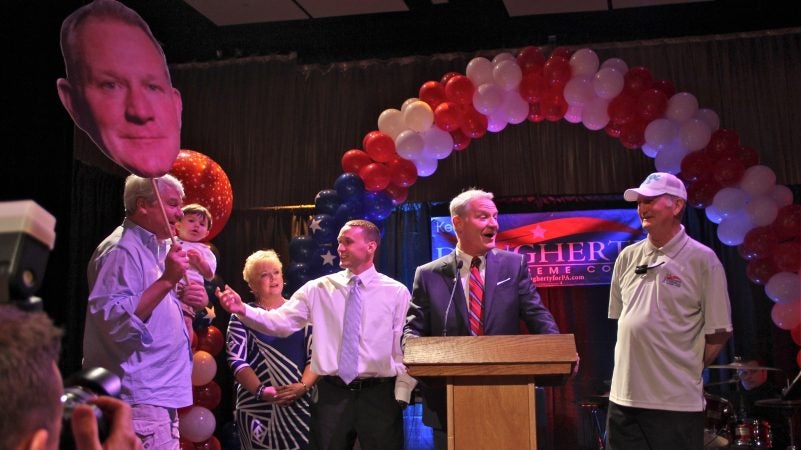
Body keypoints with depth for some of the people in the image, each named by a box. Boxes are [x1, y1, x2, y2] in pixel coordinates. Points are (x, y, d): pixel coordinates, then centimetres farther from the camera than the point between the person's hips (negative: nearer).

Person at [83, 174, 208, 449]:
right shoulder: (122, 250, -15)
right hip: (140, 397, -10)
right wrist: (167, 280, -28)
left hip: (160, 393, 10)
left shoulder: (154, 248, 16)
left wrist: (180, 297, 5)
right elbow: (113, 321, -26)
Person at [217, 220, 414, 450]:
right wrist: (242, 310, -18)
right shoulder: (318, 289, 6)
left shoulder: (396, 292, 2)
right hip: (331, 394, 2)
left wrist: (401, 394, -7)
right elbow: (280, 322, -3)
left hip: (379, 396, -1)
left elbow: (404, 348, -1)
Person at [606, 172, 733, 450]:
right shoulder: (628, 257, 9)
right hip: (624, 397, 5)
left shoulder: (702, 260, -5)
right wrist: (631, 360, 13)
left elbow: (719, 332, -3)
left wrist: (689, 370, 1)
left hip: (676, 403, -5)